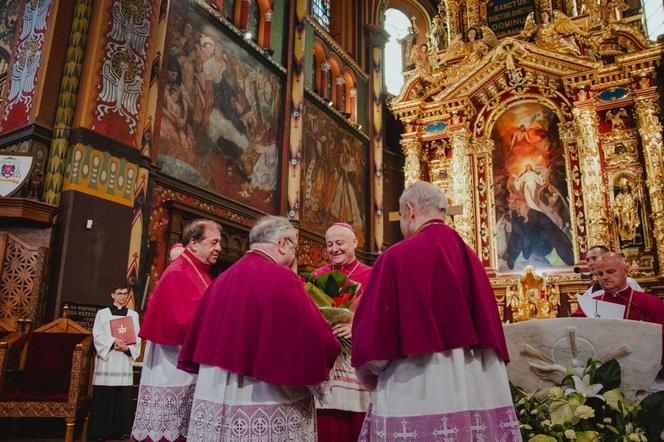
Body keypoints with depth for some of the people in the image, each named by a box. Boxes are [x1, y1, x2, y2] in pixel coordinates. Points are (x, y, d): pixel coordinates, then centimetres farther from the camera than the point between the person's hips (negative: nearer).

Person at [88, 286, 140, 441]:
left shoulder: (133, 315, 13)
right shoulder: (102, 313, 7)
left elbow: (137, 338, 7)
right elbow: (98, 336, -2)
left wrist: (127, 347, -12)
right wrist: (113, 341, -18)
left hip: (125, 360, 2)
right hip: (106, 360, -2)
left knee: (123, 397, 0)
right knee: (104, 397, -4)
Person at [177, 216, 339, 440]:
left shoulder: (222, 279, 6)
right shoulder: (281, 279, -15)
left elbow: (200, 341, 13)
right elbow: (319, 342, -16)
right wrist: (330, 344, 5)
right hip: (267, 409, -7)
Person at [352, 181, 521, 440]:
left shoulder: (398, 257, -9)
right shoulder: (470, 258, 9)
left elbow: (372, 330, -9)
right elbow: (490, 329, 13)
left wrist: (370, 375, 9)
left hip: (417, 393, -6)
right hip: (479, 390, 6)